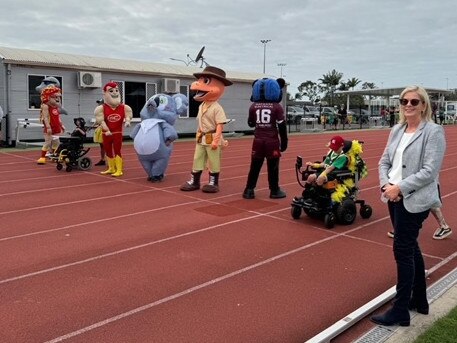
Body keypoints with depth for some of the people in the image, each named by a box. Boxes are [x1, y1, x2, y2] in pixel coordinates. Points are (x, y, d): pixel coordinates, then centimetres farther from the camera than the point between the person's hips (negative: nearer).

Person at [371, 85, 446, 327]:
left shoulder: (433, 131, -10)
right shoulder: (397, 130, 9)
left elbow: (430, 171, -17)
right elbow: (384, 161, 10)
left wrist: (400, 188, -19)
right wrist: (386, 184, -7)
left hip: (414, 200, -7)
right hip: (394, 198, 7)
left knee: (402, 249, -4)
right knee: (411, 248, 17)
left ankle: (400, 311, 9)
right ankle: (419, 300, 34)